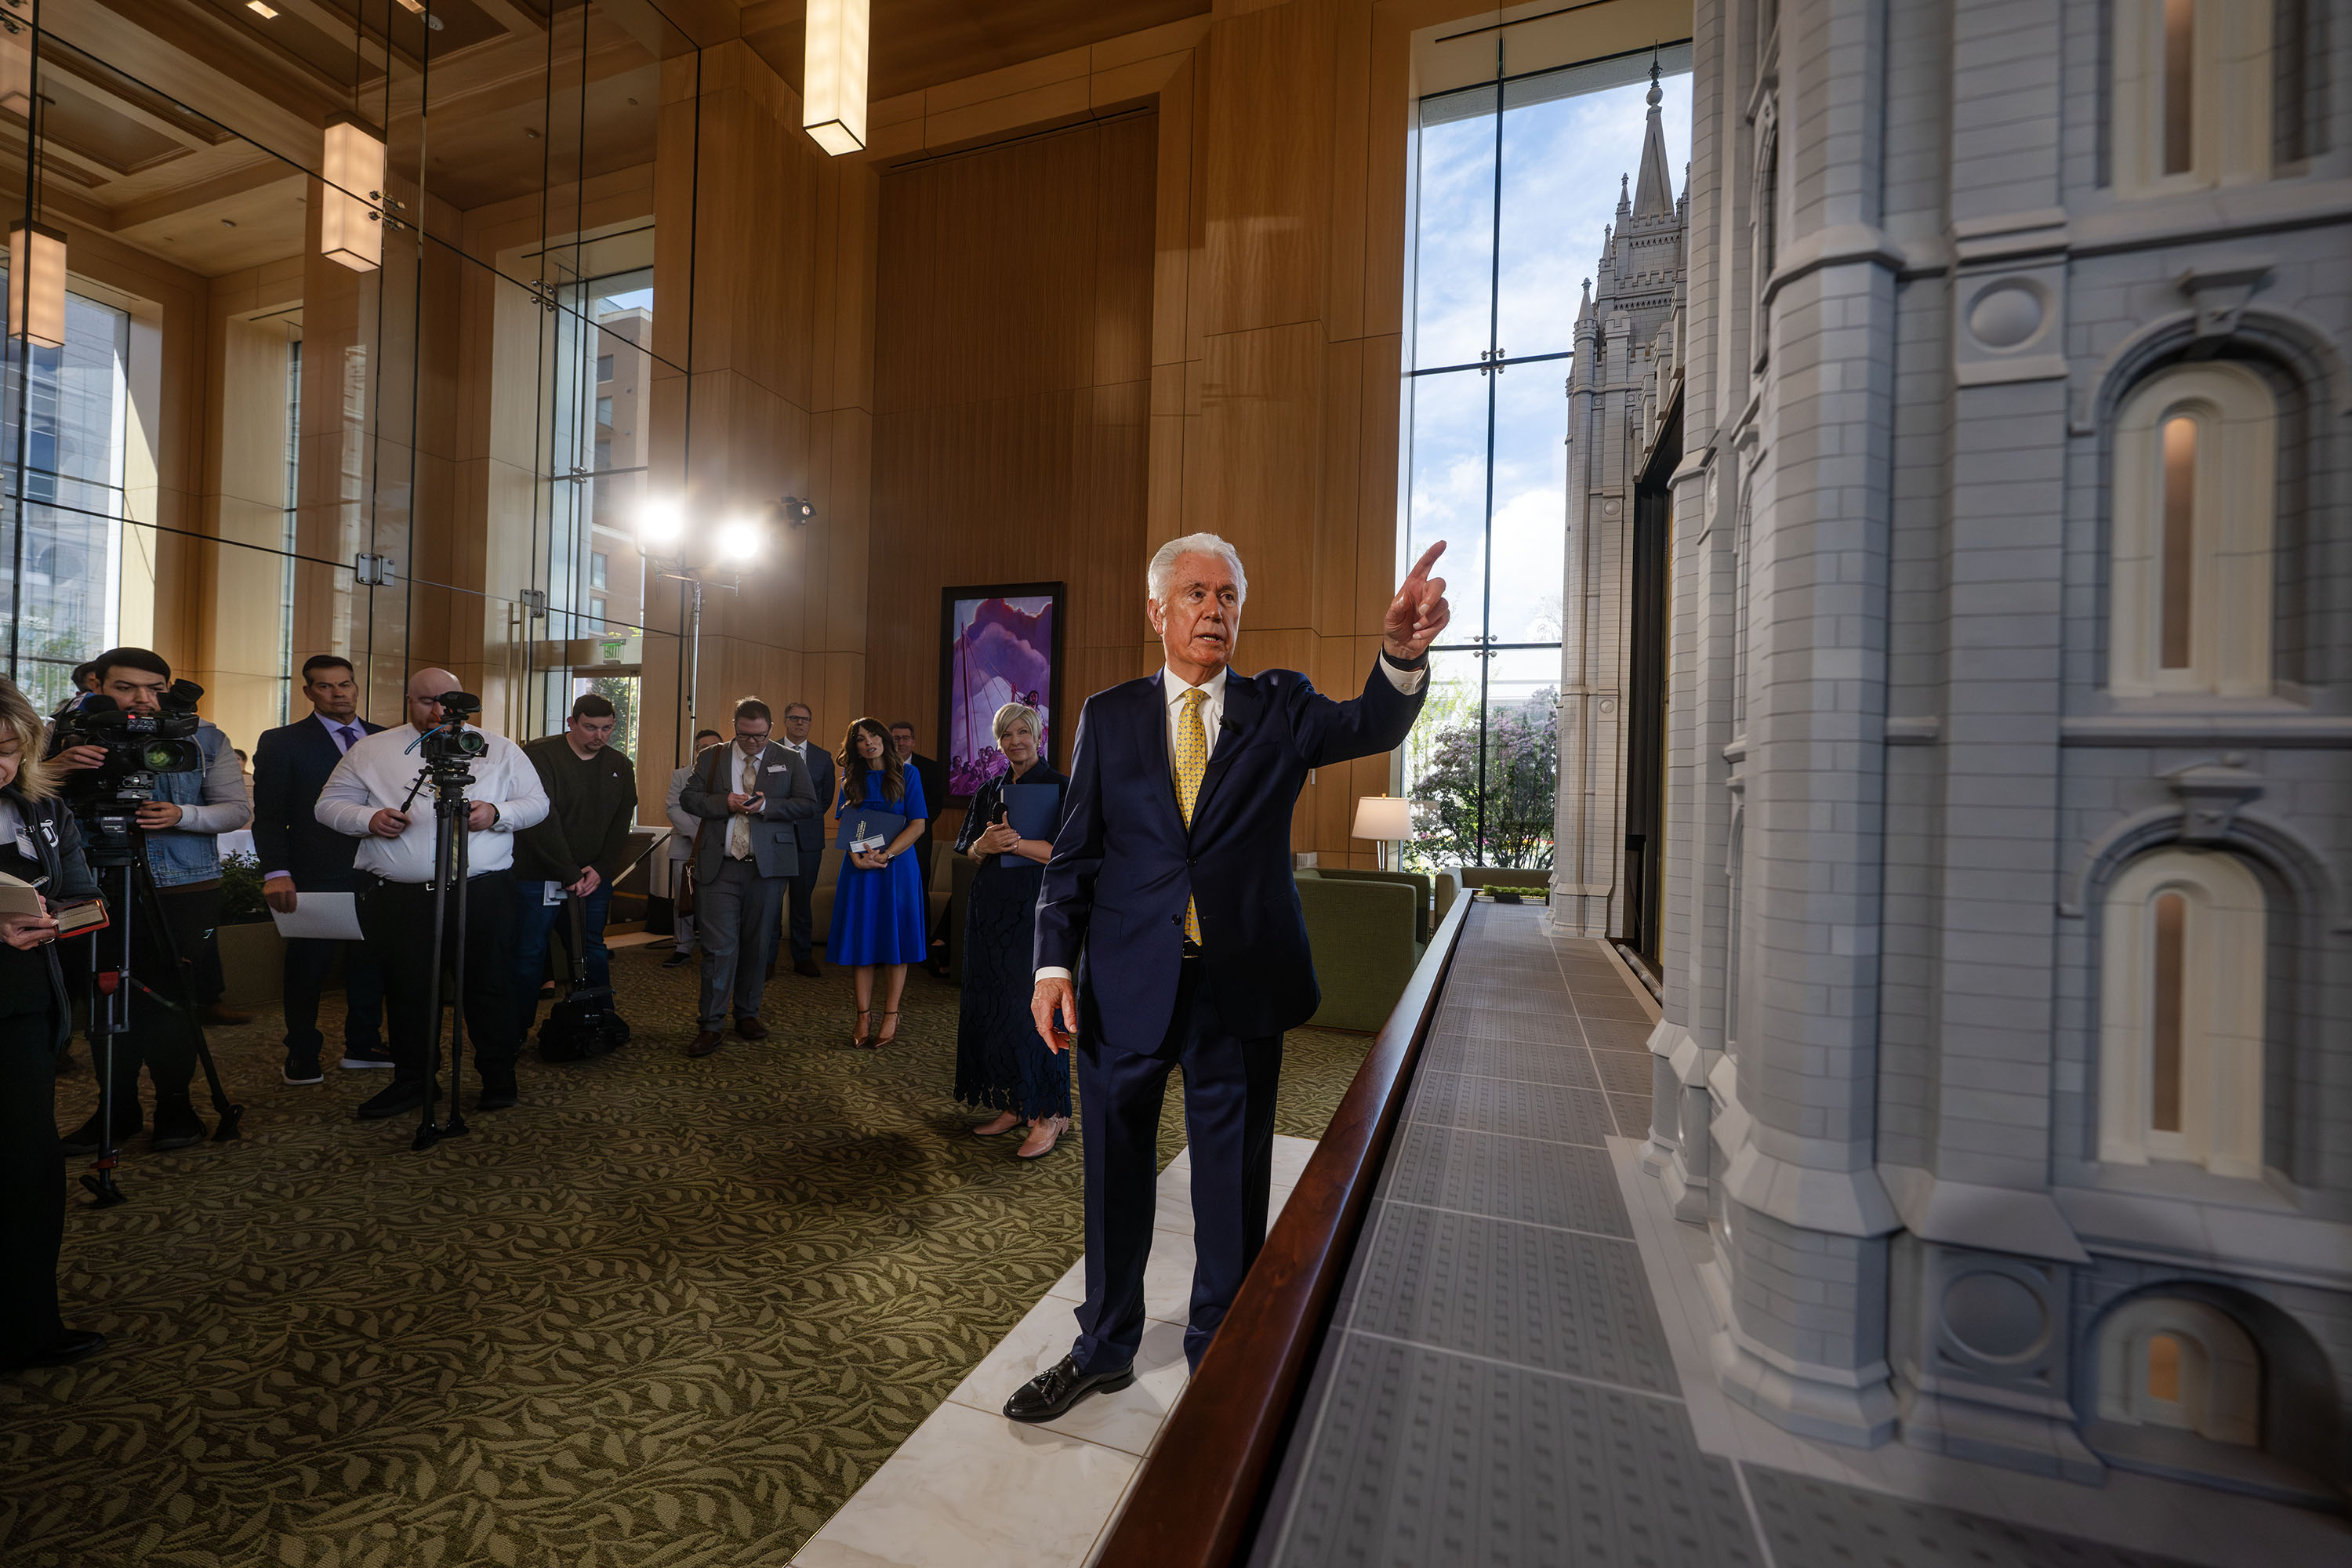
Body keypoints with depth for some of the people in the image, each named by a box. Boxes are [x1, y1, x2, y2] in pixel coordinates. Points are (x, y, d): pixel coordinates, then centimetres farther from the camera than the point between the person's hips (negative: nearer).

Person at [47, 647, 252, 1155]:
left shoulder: (203, 738, 3)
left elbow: (238, 809, 0)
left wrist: (183, 815, -18)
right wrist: (55, 770, -26)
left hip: (186, 892, -1)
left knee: (175, 1001, 2)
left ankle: (175, 1104, 16)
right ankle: (118, 1110, 21)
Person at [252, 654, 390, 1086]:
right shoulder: (282, 743, 1)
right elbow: (269, 815, -3)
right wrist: (275, 872, -14)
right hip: (315, 879, -3)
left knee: (370, 964, 11)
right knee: (308, 968, 8)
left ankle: (363, 1046, 24)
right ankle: (302, 1056, 22)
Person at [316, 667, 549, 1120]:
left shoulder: (499, 749, 9)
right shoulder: (371, 750, 12)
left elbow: (537, 803, 8)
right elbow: (331, 804, 14)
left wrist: (496, 813, -12)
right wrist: (369, 819, -7)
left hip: (482, 893, -1)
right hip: (397, 897, 2)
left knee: (489, 987, 3)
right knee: (406, 990, 10)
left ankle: (498, 1077, 17)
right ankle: (413, 1081, 26)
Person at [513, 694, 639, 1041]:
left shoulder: (620, 766, 8)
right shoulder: (539, 755, -7)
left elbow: (621, 826, 8)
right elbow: (542, 821, -13)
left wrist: (600, 870, -5)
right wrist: (570, 874, -15)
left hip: (594, 878, 4)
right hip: (538, 874, -4)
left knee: (593, 954, 10)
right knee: (530, 953, 2)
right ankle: (517, 1030, 16)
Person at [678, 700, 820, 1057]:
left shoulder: (788, 761, 7)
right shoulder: (712, 757, 10)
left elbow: (810, 804, 0)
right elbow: (687, 797, 7)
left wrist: (766, 805, -13)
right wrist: (724, 802, -11)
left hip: (767, 867, 0)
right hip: (719, 867, 0)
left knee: (757, 944, 10)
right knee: (719, 945, -4)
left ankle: (747, 1014, 25)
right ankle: (711, 1025, 5)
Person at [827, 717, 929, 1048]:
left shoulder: (907, 774, 1)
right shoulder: (851, 778, 11)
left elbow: (917, 825, -6)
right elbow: (845, 824, 8)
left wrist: (885, 854, -16)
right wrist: (858, 857, -11)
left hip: (897, 865, -2)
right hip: (860, 868, 3)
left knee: (895, 938, 1)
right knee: (862, 939, 3)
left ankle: (891, 1017, 9)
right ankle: (863, 1017, 10)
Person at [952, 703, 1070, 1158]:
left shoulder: (1059, 787, -3)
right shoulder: (990, 791, 14)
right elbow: (969, 849, 12)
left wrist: (1015, 842, -20)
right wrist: (984, 845, -11)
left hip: (1034, 908, -6)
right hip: (990, 907, 6)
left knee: (1030, 1004, -6)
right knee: (993, 1003, 7)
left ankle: (1049, 1112, 5)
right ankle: (1012, 1104, 18)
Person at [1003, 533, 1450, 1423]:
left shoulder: (1278, 706, 3)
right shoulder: (1109, 715, 4)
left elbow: (1369, 727, -14)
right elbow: (1075, 850, 3)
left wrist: (1402, 655, -34)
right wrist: (1055, 961, -7)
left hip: (1241, 984, 0)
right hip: (1126, 983, 1)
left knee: (1234, 1182, 16)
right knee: (1116, 1175, 18)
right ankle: (1105, 1348, 44)